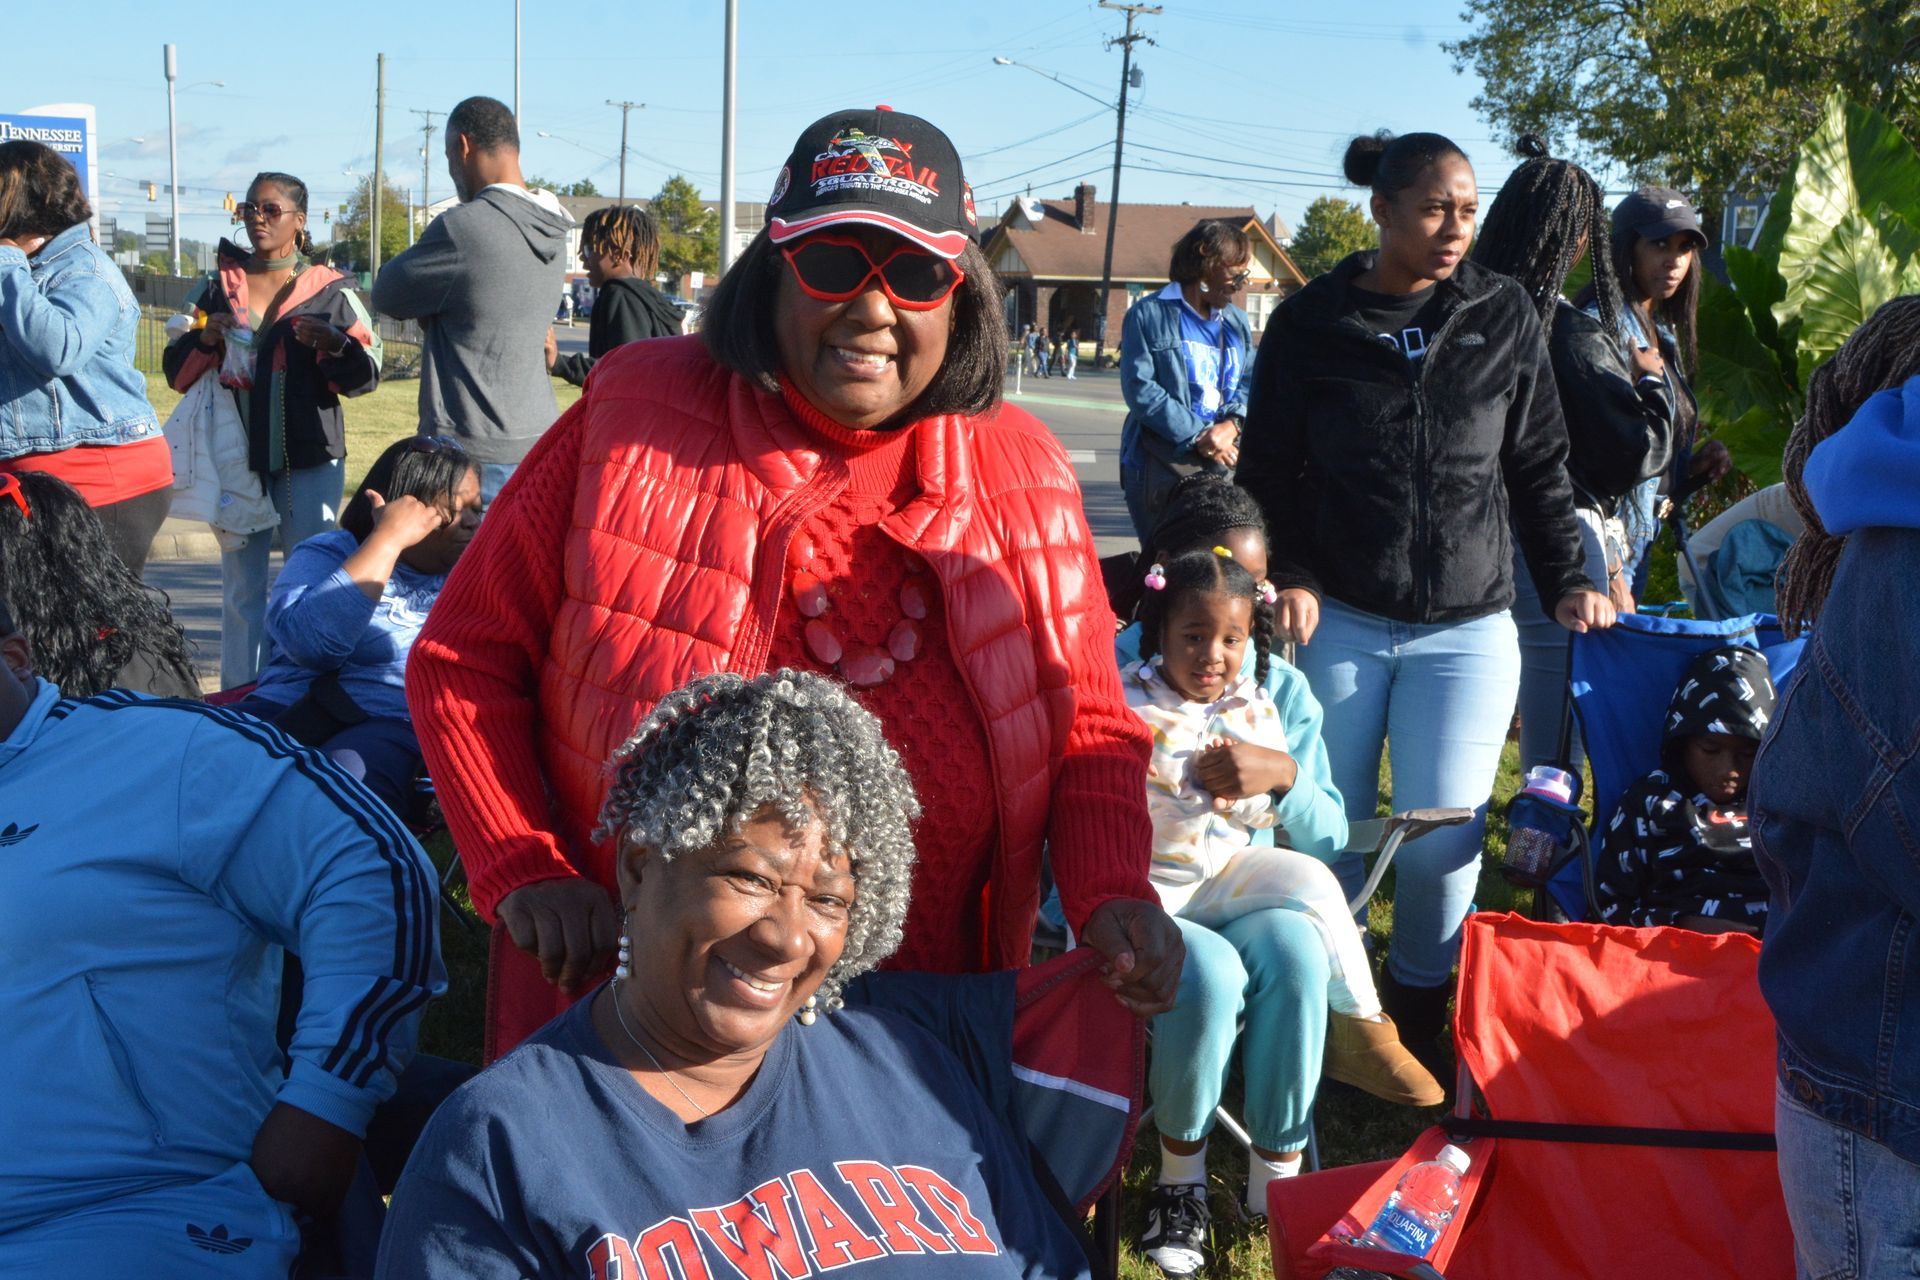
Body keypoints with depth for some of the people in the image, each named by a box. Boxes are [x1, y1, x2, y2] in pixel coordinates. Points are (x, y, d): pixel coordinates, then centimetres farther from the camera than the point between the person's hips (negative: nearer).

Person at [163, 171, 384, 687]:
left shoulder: (330, 292, 2)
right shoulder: (216, 288, 10)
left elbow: (366, 373, -2)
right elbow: (175, 369, 10)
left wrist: (335, 344, -22)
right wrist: (205, 339, -10)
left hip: (310, 460, -3)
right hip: (236, 457, 3)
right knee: (241, 588, 6)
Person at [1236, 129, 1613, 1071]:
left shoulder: (1505, 316, 6)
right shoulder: (1312, 323, 1)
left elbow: (1540, 466, 11)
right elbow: (1269, 472, 5)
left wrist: (1565, 581, 3)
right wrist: (1287, 577, -9)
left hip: (1467, 629, 1)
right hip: (1339, 621, 0)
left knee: (1441, 838, -4)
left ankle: (1417, 1011, 17)